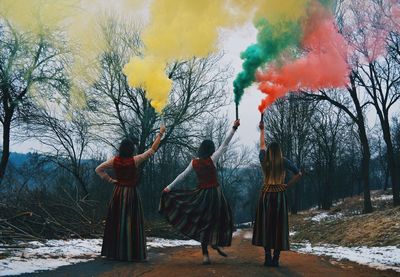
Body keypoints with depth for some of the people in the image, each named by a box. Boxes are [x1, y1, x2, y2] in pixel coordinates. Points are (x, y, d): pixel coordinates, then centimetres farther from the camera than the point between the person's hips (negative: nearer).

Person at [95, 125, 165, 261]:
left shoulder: (115, 160, -2)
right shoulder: (135, 160, -13)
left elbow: (98, 170, 3)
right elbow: (152, 150, -7)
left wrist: (110, 180, 4)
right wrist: (160, 134, 1)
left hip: (118, 193, 4)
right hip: (131, 194, -4)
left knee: (116, 223, 10)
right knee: (131, 223, 1)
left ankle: (114, 252, 15)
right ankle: (132, 253, 3)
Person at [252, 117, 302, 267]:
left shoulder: (264, 160, 3)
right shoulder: (284, 161, -1)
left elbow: (262, 145, 20)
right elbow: (298, 174, -3)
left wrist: (262, 129, 32)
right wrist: (288, 185, 4)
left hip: (266, 194, 1)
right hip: (279, 195, -1)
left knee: (265, 225, 4)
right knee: (278, 226, 1)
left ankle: (268, 257, 0)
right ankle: (276, 258, 0)